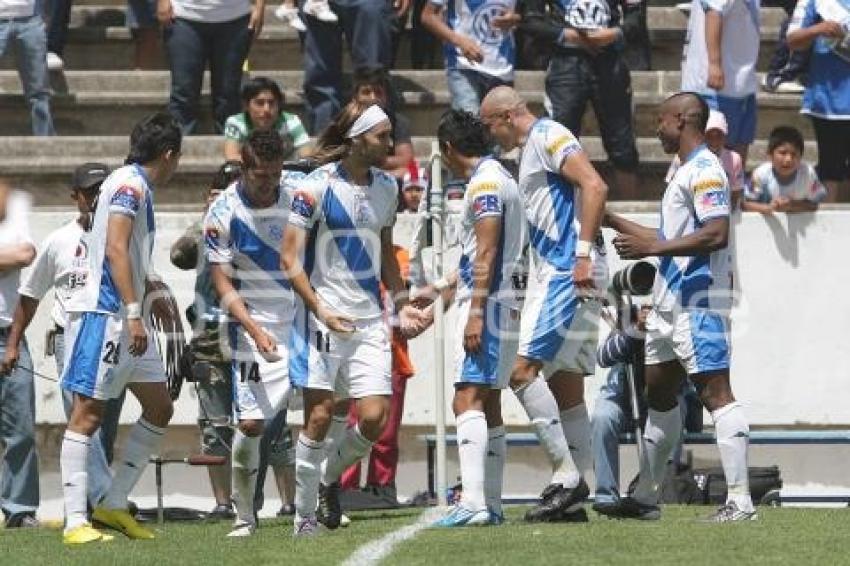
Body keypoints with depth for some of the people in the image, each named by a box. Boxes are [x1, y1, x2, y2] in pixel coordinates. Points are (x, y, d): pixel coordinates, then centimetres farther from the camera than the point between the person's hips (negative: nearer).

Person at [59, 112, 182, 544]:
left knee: (159, 407, 10)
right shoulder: (130, 184, -10)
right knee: (88, 412, -10)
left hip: (123, 317, 11)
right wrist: (133, 313, -23)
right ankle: (75, 522, -13)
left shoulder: (135, 185, 19)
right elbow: (114, 249, -19)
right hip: (102, 312, -11)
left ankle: (113, 506, 12)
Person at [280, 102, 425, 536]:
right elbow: (289, 258, -9)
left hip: (370, 321, 5)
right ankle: (304, 513, 5)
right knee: (319, 415, -6)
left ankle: (330, 476, 22)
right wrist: (320, 309, -17)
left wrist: (401, 303, 12)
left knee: (374, 418, -5)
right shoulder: (317, 187, -9)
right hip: (324, 318, -5)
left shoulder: (385, 187, 11)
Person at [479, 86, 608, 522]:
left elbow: (595, 187, -21)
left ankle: (567, 475, -14)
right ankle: (572, 498, 8)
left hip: (566, 273, -10)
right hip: (551, 274, 10)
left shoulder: (549, 138, -7)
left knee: (523, 370, -14)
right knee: (566, 386, 8)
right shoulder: (530, 151, 23)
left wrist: (584, 253, -25)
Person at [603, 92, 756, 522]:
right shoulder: (686, 171, 20)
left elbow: (716, 235, -24)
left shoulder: (705, 170, -13)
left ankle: (740, 500, -16)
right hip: (670, 303, 11)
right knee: (659, 393, 15)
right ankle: (645, 498, 24)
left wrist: (652, 248, -22)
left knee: (715, 393, -13)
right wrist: (616, 223, 30)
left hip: (698, 303, -11)